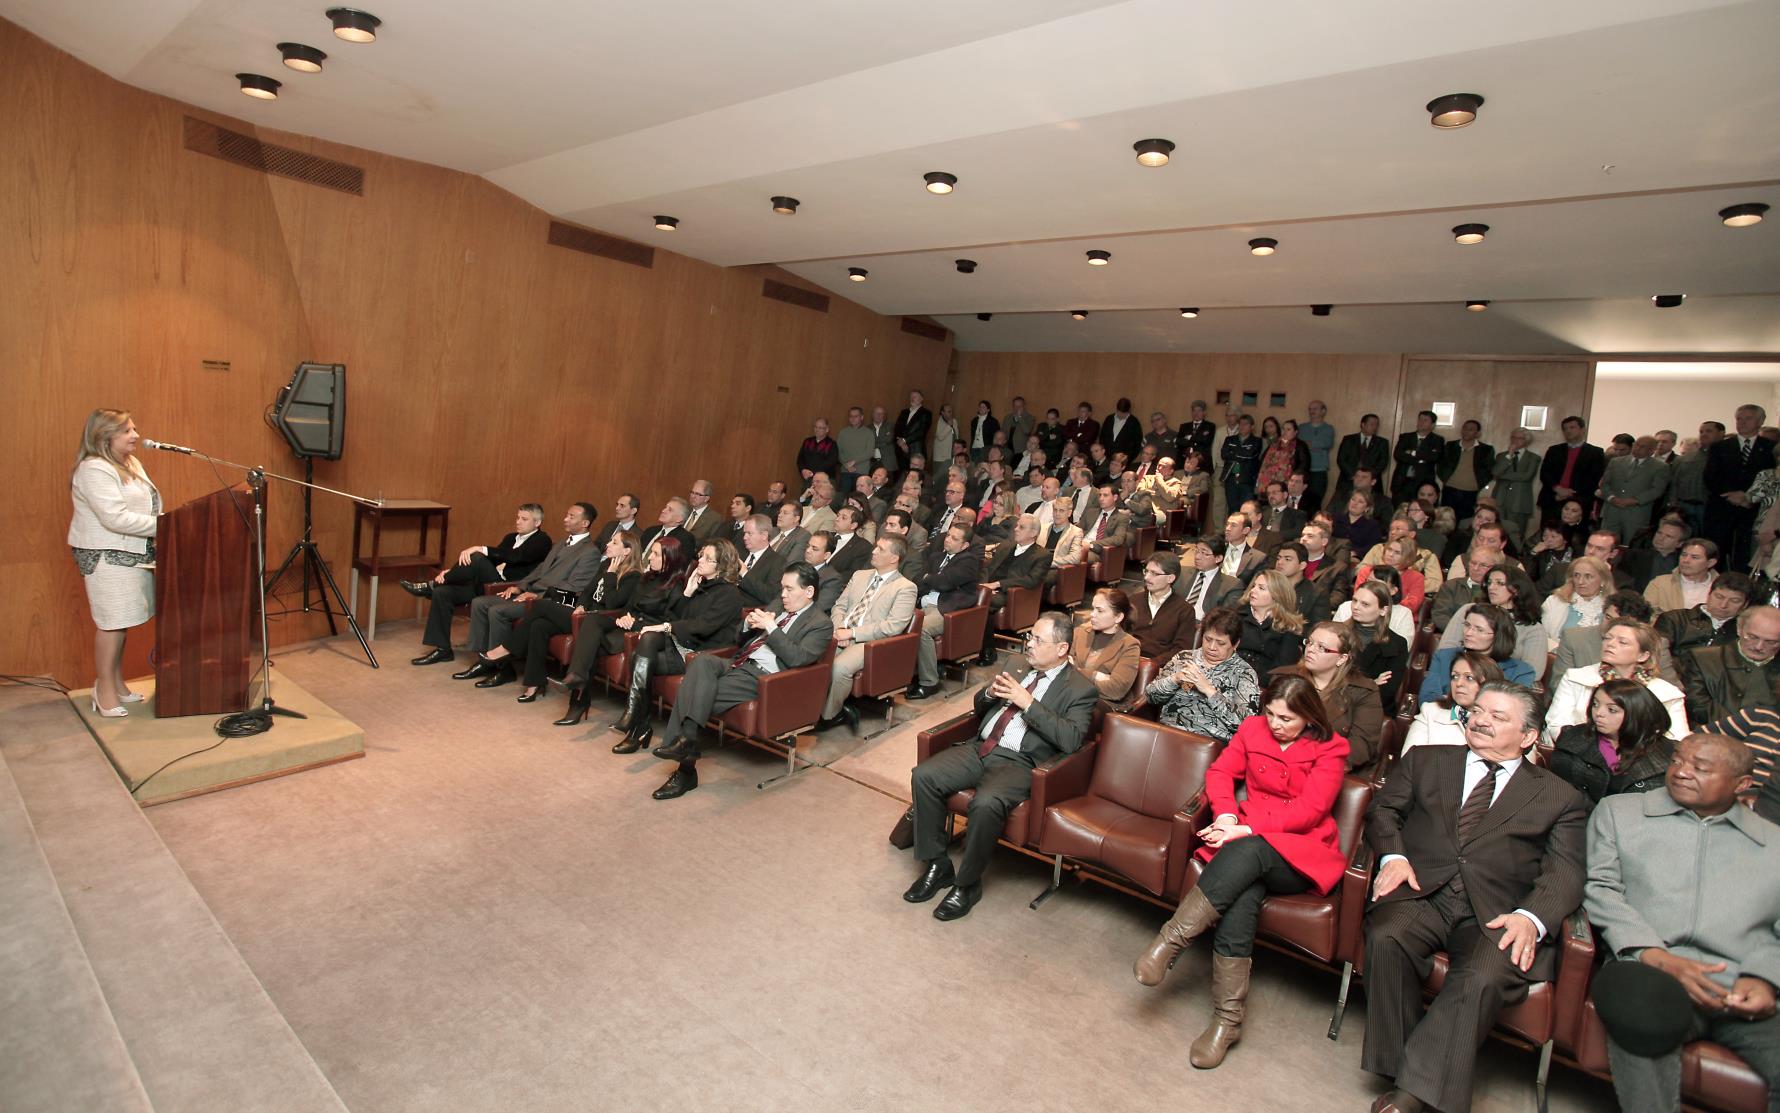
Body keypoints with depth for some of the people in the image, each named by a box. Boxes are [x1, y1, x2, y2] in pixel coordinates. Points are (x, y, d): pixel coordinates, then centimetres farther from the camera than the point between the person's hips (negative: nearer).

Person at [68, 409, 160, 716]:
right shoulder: (93, 470, -15)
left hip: (133, 553, 9)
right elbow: (116, 518, -23)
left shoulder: (131, 463, 13)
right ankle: (105, 691, 1)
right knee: (112, 623, -7)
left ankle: (117, 682, 21)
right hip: (106, 555, -9)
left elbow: (143, 506, 22)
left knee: (122, 621, 12)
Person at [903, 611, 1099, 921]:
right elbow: (979, 707, 24)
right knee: (923, 776, -15)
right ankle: (937, 864, 1)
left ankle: (967, 884, -8)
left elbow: (1071, 740, -16)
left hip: (1020, 762, -6)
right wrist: (991, 693, 0)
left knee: (985, 804, -34)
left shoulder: (1081, 689, 0)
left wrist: (1028, 703, -19)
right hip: (980, 747, 6)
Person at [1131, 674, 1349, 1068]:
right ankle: (1228, 1020, -27)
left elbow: (1309, 809, -10)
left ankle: (1171, 940, -33)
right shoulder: (1254, 728, 10)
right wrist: (1226, 817, -13)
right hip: (1246, 840, 2)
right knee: (1241, 897, -31)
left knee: (1246, 854, -36)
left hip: (1301, 852, -2)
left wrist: (1245, 829, -20)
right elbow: (1220, 772, 8)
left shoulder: (1330, 748, -1)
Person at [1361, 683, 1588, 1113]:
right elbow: (1383, 808, 18)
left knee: (1483, 976, -32)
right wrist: (1393, 854, -4)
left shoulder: (1559, 798, 15)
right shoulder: (1425, 760, 20)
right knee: (1385, 938, -30)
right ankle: (1401, 1068, -12)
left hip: (1496, 914, -1)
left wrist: (1531, 917, -16)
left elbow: (1564, 875, 4)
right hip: (1422, 892, 1)